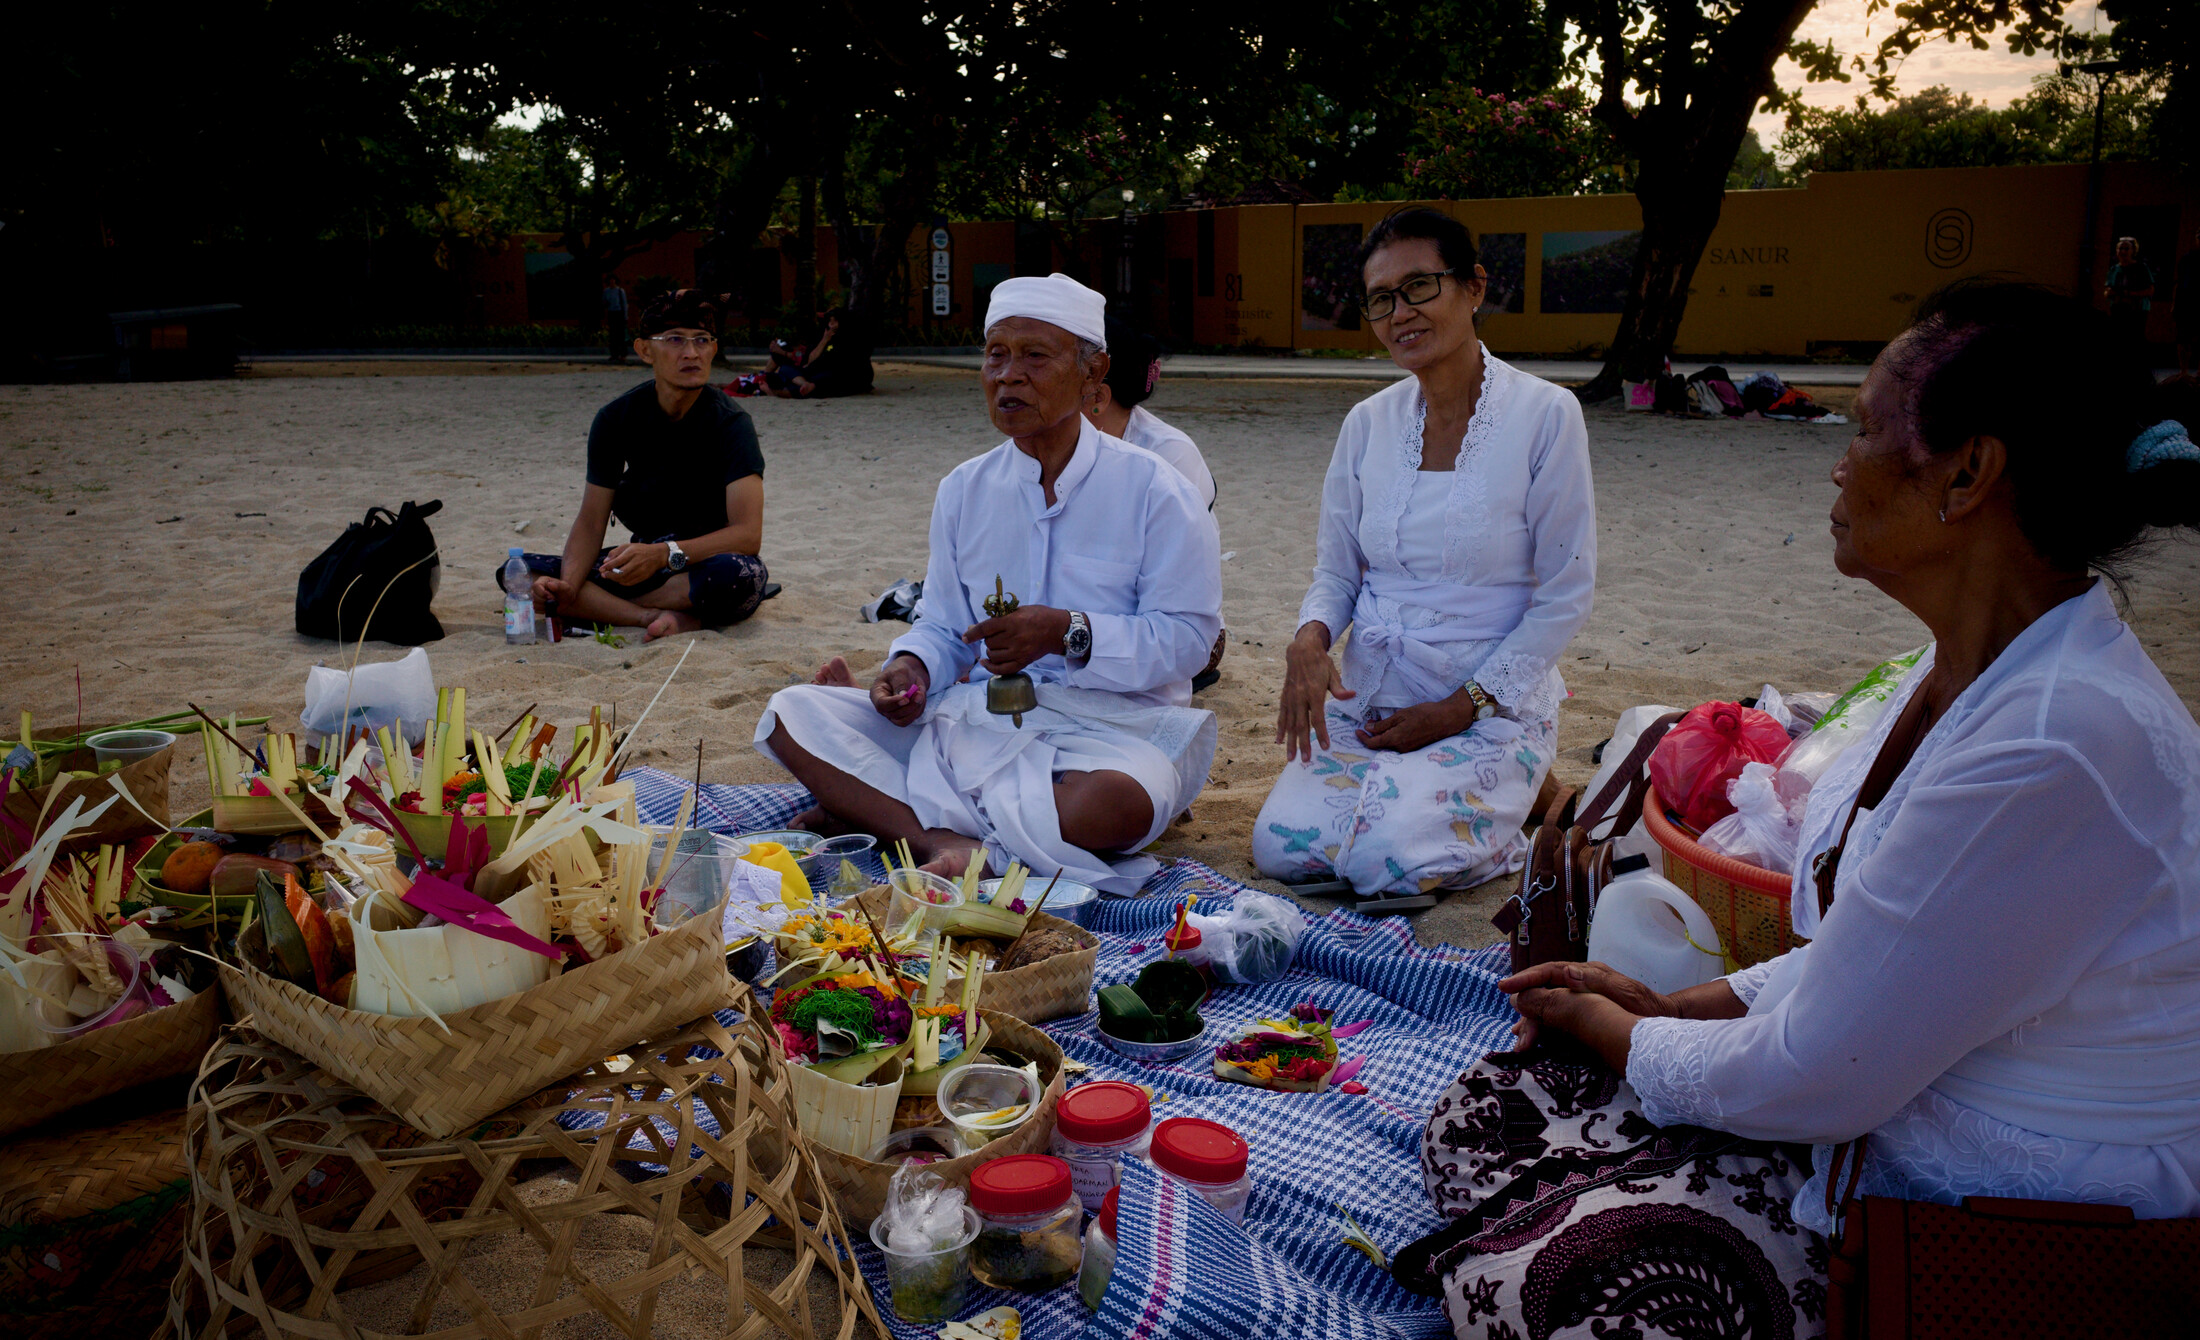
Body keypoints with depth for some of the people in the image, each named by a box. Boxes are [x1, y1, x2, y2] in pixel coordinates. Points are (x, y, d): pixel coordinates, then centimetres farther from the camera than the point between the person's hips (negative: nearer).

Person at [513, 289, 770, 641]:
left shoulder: (730, 422, -14)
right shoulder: (616, 418, -2)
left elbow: (748, 534, -25)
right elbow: (590, 522, -3)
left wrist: (664, 554, -38)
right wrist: (568, 584, -24)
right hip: (646, 555, 4)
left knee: (744, 572, -40)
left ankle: (600, 608, -21)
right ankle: (660, 616, -24)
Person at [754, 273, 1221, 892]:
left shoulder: (1152, 488, -4)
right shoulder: (964, 490, 12)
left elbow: (1187, 636, -8)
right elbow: (944, 626, 16)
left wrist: (1070, 633, -21)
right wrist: (911, 666, -8)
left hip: (1108, 725, -4)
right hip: (979, 718, 5)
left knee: (1119, 801, -41)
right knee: (792, 713, -11)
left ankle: (883, 809, -26)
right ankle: (949, 842, -30)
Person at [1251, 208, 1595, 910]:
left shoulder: (1545, 415, -9)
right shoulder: (1368, 423, 4)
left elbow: (1565, 595, -7)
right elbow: (1335, 569, 10)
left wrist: (1460, 708, -13)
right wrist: (1309, 640, -13)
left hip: (1492, 702, -4)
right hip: (1364, 695, 4)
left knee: (1387, 863, -24)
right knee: (1281, 848, -14)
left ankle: (1512, 812, 7)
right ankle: (1399, 785, 14)